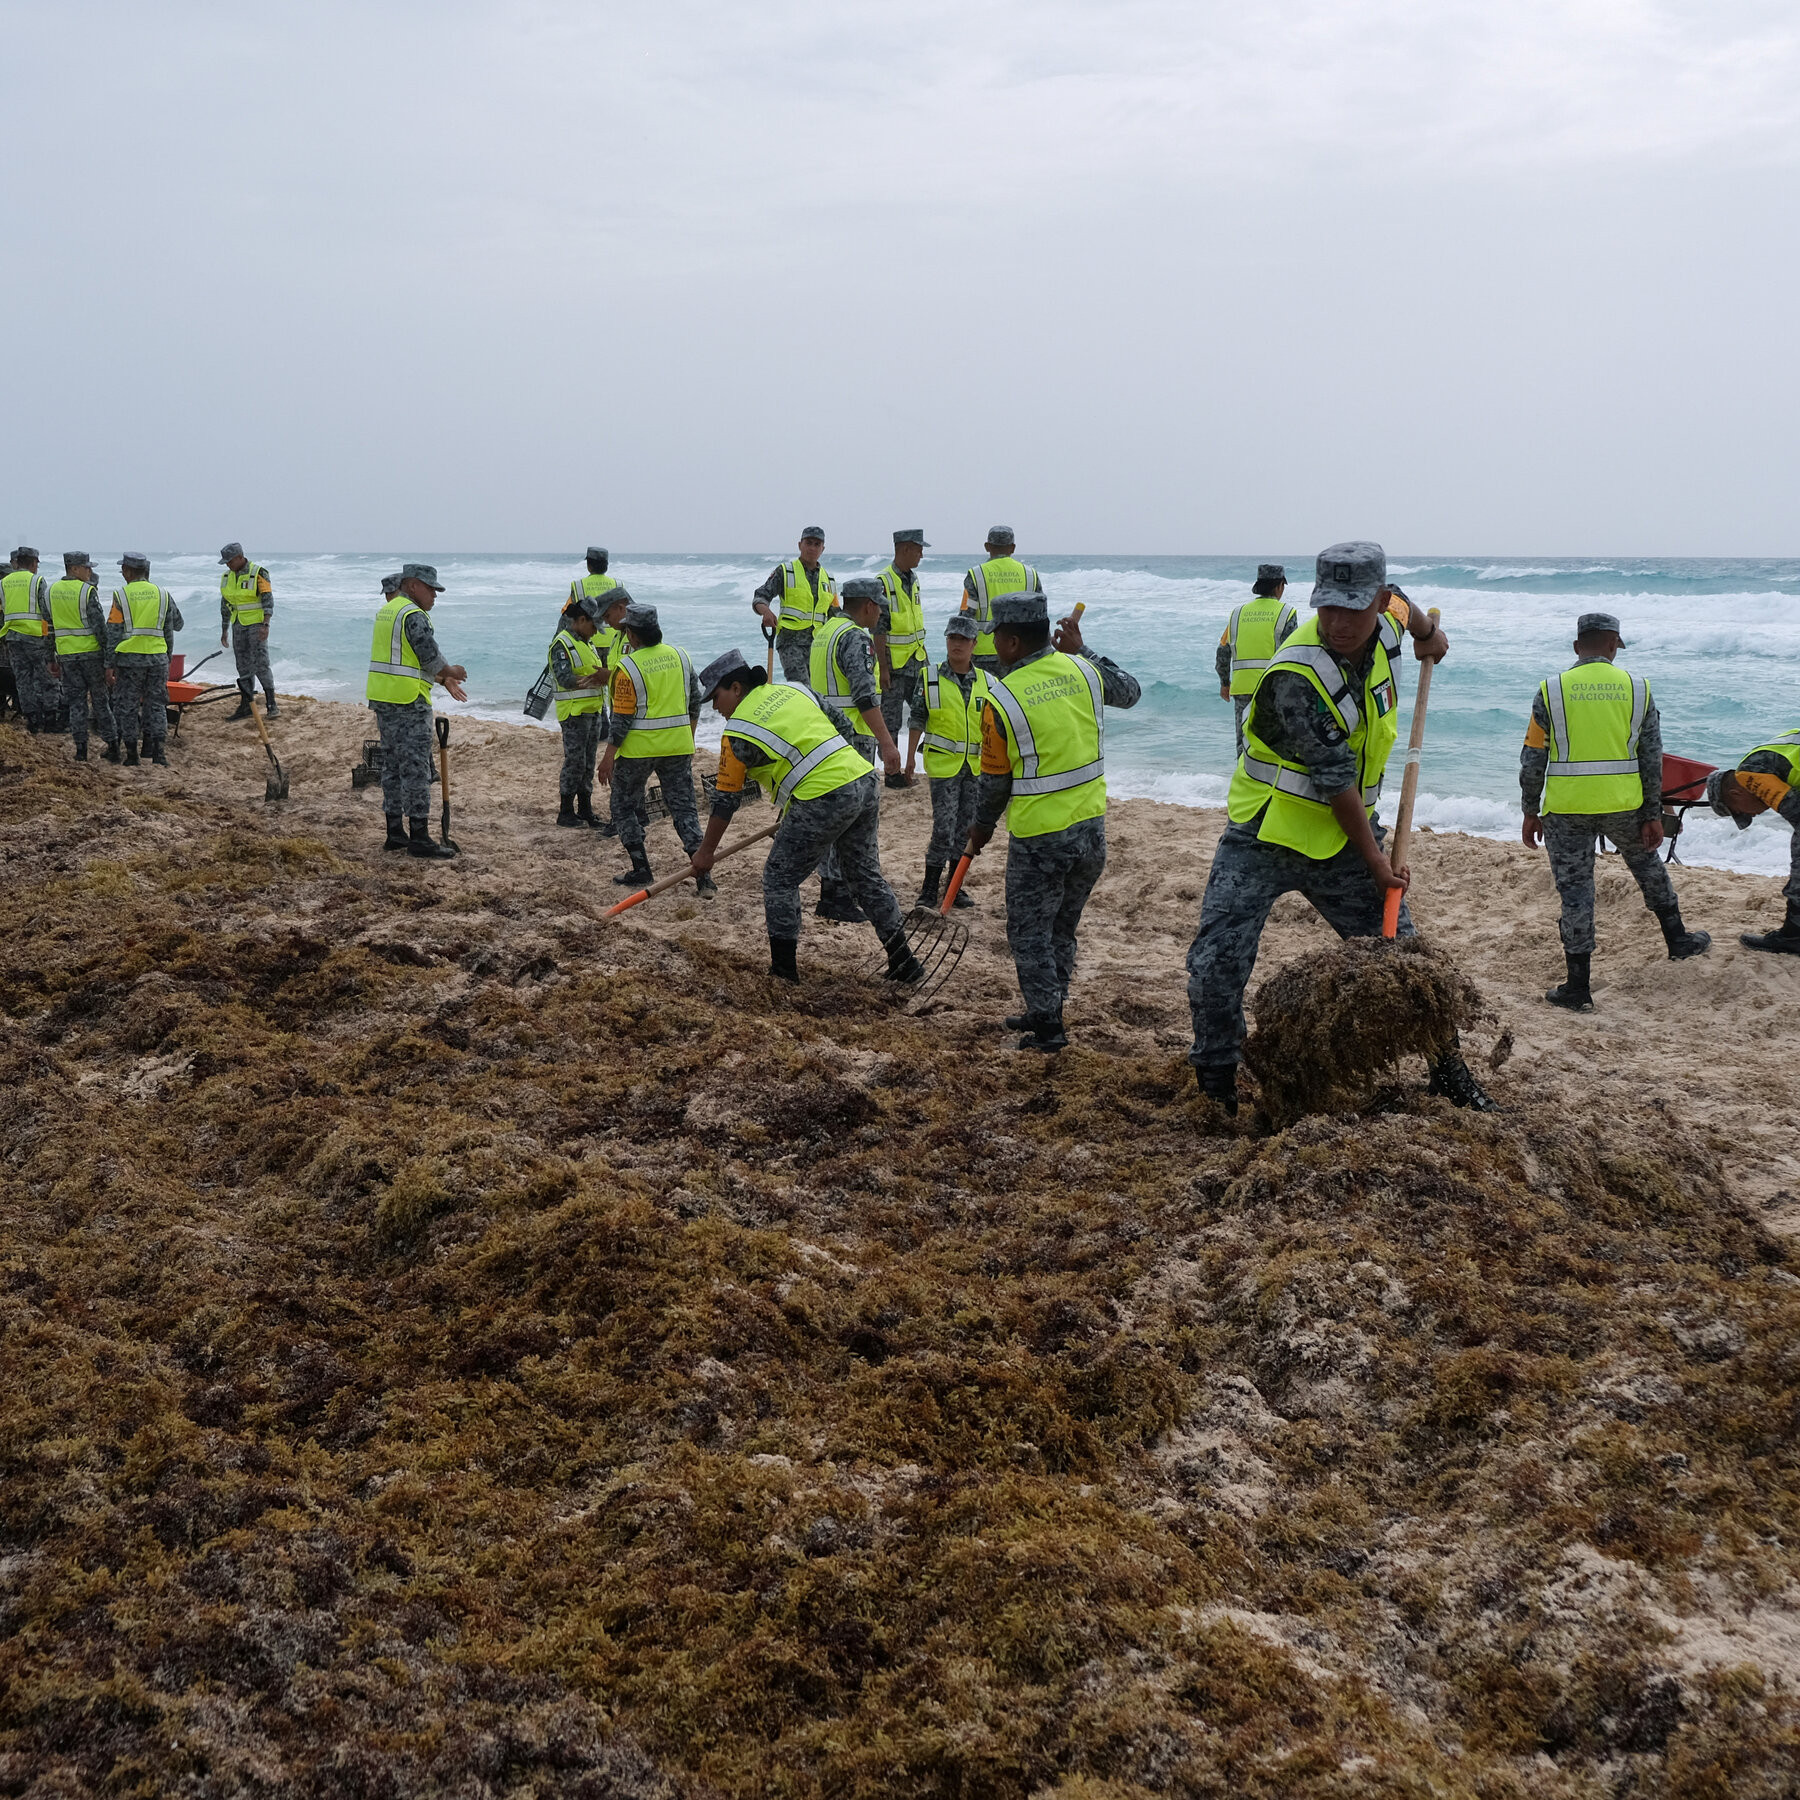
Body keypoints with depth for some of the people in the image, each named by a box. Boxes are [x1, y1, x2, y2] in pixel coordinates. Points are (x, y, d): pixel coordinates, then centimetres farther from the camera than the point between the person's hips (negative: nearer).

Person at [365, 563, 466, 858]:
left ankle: (395, 833, 19)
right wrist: (451, 672, 5)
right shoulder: (414, 616, -14)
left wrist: (443, 679, 20)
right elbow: (431, 657, -16)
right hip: (408, 702, -10)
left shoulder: (386, 611, 17)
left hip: (381, 700, 10)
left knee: (392, 766, 14)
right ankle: (419, 838, -5)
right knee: (416, 769, -6)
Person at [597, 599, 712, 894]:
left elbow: (622, 718, -13)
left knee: (625, 805, 13)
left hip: (638, 748, -5)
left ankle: (641, 870, 11)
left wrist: (608, 757, -6)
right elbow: (694, 701, 11)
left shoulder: (628, 667, -14)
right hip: (678, 746, 5)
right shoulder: (680, 655, 3)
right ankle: (703, 875, -1)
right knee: (684, 807, 8)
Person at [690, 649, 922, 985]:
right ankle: (904, 962, 21)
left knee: (780, 879, 7)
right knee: (866, 875, 19)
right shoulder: (793, 691, 17)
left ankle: (783, 969, 9)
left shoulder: (738, 733, -1)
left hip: (824, 799, -8)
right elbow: (845, 728, 19)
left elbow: (726, 799, 4)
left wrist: (706, 851, 13)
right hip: (865, 781, 8)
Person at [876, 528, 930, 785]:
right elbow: (879, 629, -17)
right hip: (894, 663, -8)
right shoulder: (884, 583, -16)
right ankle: (892, 773, 7)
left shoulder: (913, 578, 10)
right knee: (890, 721, 0)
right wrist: (883, 668, -19)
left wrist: (924, 658, 20)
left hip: (916, 660, 8)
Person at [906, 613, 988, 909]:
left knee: (966, 827, 9)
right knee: (944, 828, -8)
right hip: (943, 764, -4)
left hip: (976, 766, 4)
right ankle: (929, 888, 3)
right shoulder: (930, 678, -1)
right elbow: (917, 720, 2)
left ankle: (954, 886, 20)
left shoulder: (985, 681, 6)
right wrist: (910, 758, -1)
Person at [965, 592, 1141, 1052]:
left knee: (1030, 933, 8)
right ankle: (1044, 1012, 31)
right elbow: (1128, 691, 21)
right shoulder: (1081, 670, -1)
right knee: (1062, 928, 20)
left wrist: (982, 827, 13)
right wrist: (1081, 650, 28)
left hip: (1038, 838, -6)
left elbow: (996, 781, -5)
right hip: (1092, 828, 6)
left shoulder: (1001, 698, -14)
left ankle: (1048, 1027, 8)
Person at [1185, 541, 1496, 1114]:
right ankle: (1216, 1086, 6)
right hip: (1265, 836, -5)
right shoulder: (1296, 678, -27)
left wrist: (1428, 633, 39)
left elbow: (1404, 607, 23)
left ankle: (1447, 1071, 21)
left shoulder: (1385, 619, -6)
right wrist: (1375, 860, -17)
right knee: (1215, 965, -13)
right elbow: (1335, 779, -23)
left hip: (1343, 835, 6)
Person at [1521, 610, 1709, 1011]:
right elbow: (1652, 758, 4)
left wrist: (1530, 812, 8)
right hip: (1623, 806, 2)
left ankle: (1578, 987, 4)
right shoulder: (1637, 688, 2)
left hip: (1566, 809, -2)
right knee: (1647, 865, 27)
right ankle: (1677, 939, 43)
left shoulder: (1551, 691, -2)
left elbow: (1533, 760, 0)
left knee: (1575, 891, 3)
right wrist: (1653, 815, 9)